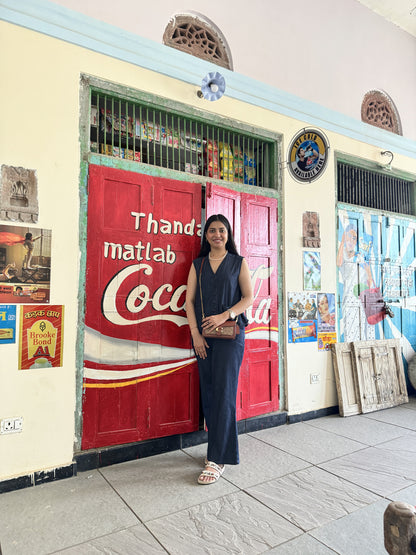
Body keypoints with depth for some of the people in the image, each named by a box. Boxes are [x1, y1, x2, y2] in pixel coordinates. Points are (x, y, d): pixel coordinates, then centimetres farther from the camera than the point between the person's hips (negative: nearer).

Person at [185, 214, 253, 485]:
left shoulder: (239, 263, 7)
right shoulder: (198, 264, 12)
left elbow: (249, 297, 1)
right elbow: (190, 300, 7)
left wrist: (225, 316, -14)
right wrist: (195, 333, -4)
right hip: (203, 334, 3)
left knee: (224, 393, -6)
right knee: (208, 393, 6)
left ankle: (217, 459, 1)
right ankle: (218, 447, 22)